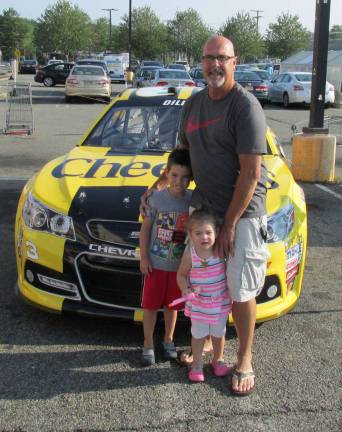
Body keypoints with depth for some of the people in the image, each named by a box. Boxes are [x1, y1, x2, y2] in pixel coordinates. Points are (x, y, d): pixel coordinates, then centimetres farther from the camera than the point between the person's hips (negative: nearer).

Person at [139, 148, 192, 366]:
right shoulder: (157, 198, -9)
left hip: (179, 265, 1)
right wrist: (143, 257, -5)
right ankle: (148, 344, 22)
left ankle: (168, 340, 34)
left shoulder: (193, 201, -7)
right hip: (155, 263, -1)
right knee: (150, 305, 7)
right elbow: (146, 227, -2)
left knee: (171, 304, 16)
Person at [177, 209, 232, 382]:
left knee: (218, 333, 20)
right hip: (198, 303, -2)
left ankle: (218, 360, 41)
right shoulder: (190, 254, -18)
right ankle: (197, 364, 31)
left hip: (221, 301, 2)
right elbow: (181, 274, -5)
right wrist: (185, 289, -21)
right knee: (198, 334, 13)